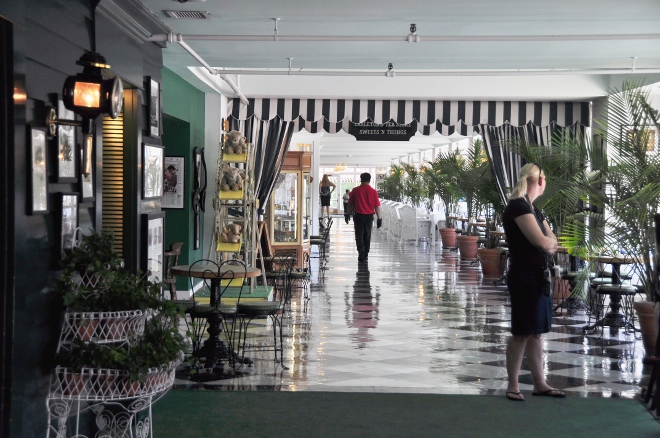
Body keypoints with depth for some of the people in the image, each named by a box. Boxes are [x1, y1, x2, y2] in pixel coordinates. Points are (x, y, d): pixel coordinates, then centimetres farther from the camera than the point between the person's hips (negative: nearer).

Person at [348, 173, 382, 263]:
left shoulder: (355, 190, -4)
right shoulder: (373, 192, -5)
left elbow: (350, 203, 3)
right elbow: (377, 206, -4)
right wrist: (379, 218, 2)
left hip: (358, 215, -1)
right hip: (369, 216, 1)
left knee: (359, 236, 2)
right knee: (367, 236, 13)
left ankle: (361, 254, -12)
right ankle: (365, 255, 17)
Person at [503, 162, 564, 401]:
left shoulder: (533, 209, 17)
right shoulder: (518, 207, -13)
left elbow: (552, 241, 14)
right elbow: (541, 241, -21)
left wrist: (548, 243, -7)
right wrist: (550, 242, 0)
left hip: (539, 276, 9)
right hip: (524, 276, -9)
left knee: (535, 333, 12)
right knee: (521, 334, -3)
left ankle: (540, 384, 18)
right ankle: (512, 385, 5)